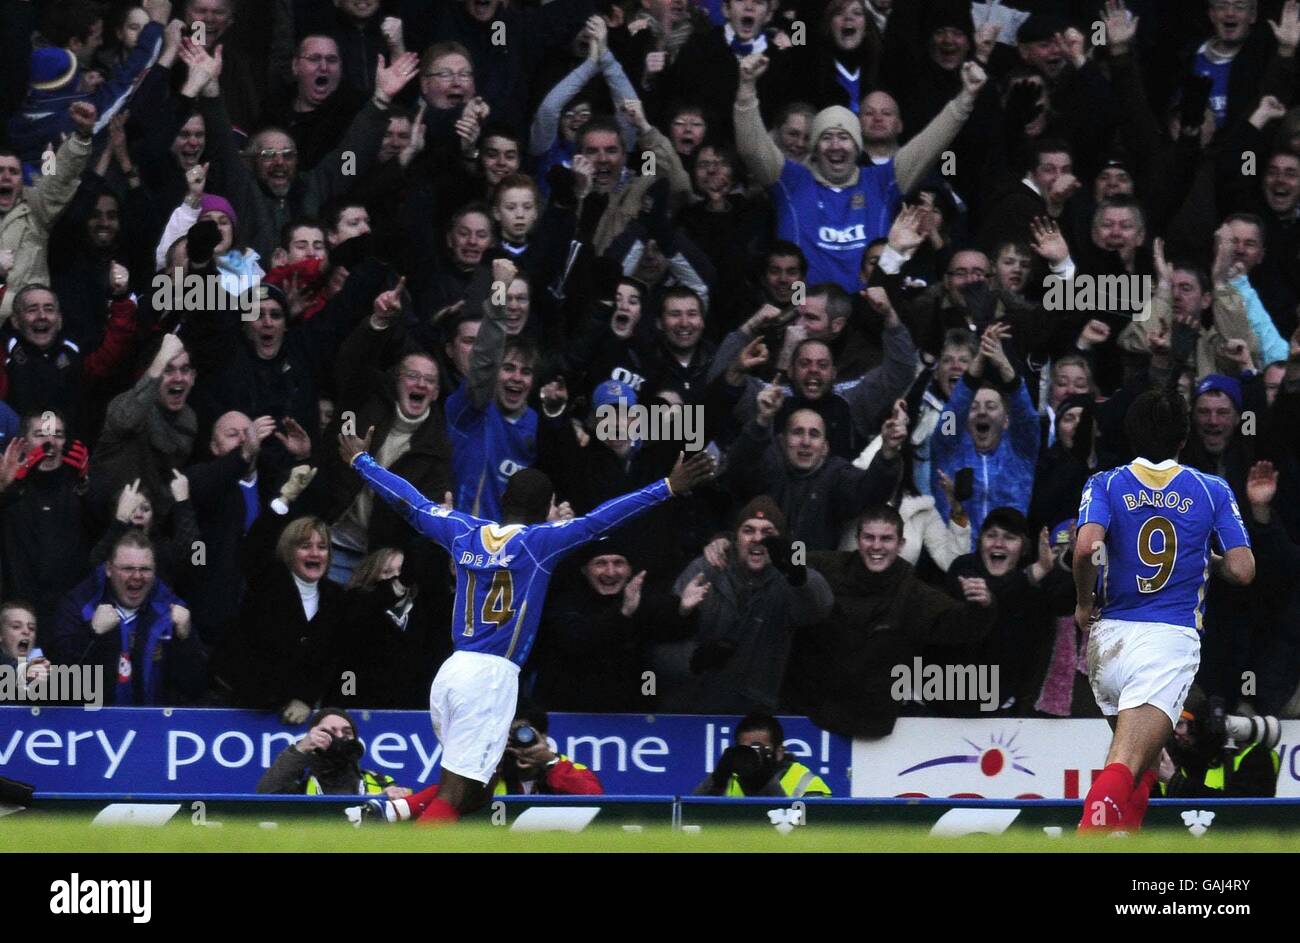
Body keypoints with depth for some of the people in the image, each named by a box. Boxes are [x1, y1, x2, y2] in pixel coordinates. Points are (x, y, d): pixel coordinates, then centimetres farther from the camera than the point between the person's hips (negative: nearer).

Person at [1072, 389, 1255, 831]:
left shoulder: (1106, 484, 5)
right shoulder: (1213, 491, 7)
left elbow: (1087, 547, -13)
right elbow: (1242, 570, 2)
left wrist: (1084, 602, 4)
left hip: (1109, 634, 3)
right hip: (1172, 639, -3)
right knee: (1128, 765, -19)